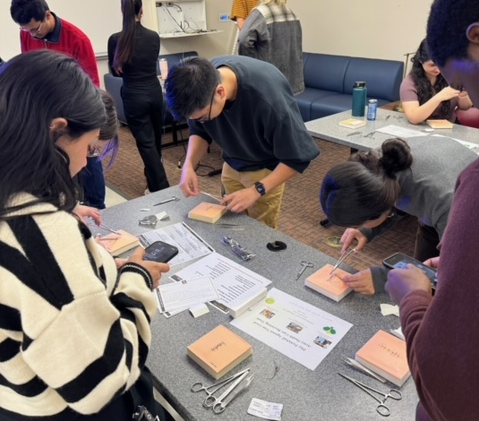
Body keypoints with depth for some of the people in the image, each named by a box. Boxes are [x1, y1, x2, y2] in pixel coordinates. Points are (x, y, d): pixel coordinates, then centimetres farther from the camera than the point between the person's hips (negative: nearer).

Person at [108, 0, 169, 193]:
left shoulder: (115, 39, -10)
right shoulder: (154, 36, -2)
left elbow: (115, 70, 4)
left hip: (134, 96, -3)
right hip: (154, 92, 4)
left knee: (146, 142, 2)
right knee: (155, 139, 18)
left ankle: (161, 189, 2)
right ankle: (153, 182, 37)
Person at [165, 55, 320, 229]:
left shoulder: (268, 97, -37)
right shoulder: (203, 81, -22)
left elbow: (298, 156, -26)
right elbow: (199, 131, -4)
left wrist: (257, 190, -30)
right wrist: (189, 164, -21)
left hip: (265, 168, -4)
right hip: (232, 164, 4)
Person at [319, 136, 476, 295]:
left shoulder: (441, 199, -47)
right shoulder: (376, 164, -30)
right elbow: (395, 205, -6)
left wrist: (383, 277, -39)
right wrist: (367, 230, -23)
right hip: (437, 211, 5)